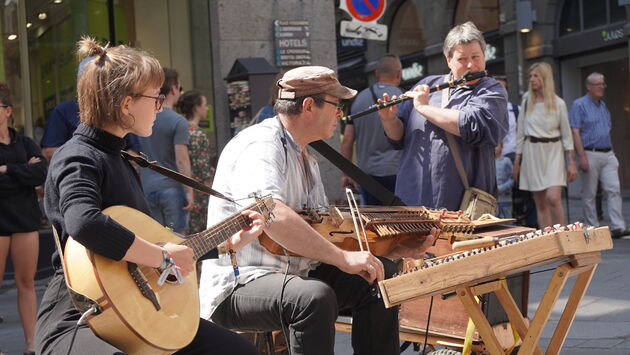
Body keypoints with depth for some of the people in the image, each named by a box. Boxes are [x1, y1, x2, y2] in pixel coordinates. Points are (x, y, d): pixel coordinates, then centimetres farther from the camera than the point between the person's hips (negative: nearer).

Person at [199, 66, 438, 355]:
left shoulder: (305, 158, 16)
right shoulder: (260, 145, -17)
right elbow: (270, 214, -35)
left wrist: (398, 247, 9)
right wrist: (343, 258, -35)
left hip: (293, 274, 10)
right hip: (237, 287, -10)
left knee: (381, 277, 3)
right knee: (315, 296, -36)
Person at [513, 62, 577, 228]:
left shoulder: (558, 104, 0)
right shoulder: (527, 102, 7)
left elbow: (566, 135, 4)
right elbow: (520, 133, 11)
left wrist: (571, 162, 0)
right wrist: (517, 161, 9)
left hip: (553, 152, -3)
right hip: (532, 152, 3)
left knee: (553, 198, -18)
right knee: (540, 204, 3)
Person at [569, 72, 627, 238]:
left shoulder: (603, 105, 17)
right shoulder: (579, 105, -5)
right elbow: (575, 132, -12)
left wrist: (612, 153, 15)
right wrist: (582, 157, -19)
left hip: (608, 154, 6)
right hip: (590, 154, -6)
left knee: (613, 189, -5)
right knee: (589, 194, 1)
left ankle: (618, 226, -8)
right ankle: (593, 228, 9)